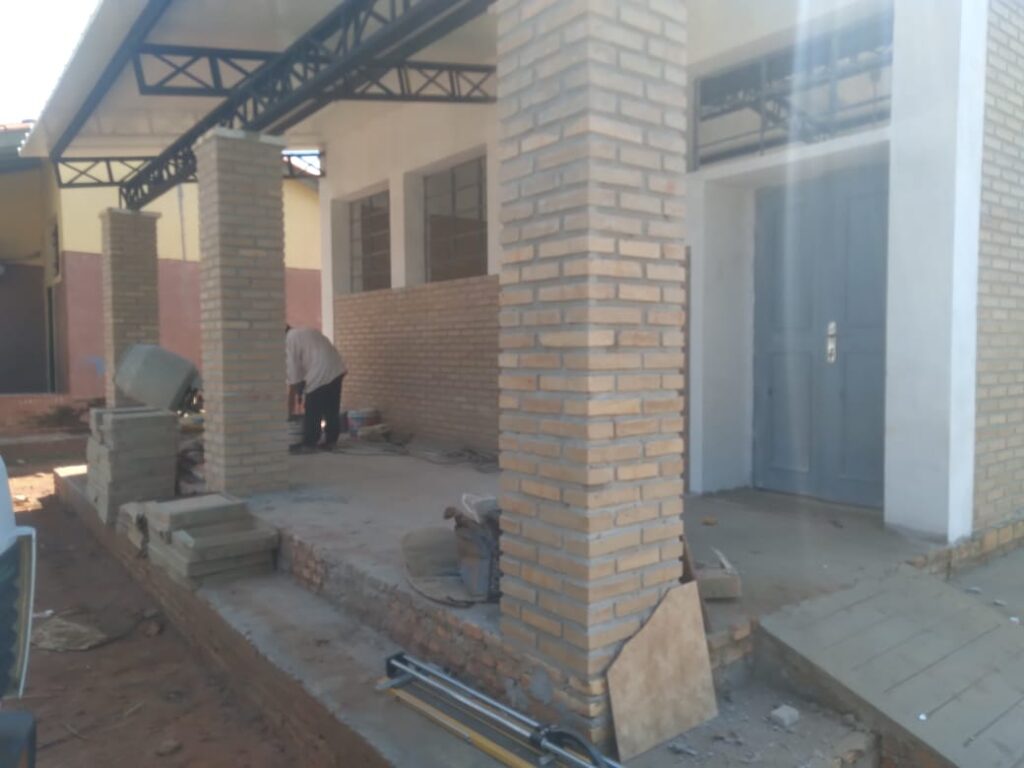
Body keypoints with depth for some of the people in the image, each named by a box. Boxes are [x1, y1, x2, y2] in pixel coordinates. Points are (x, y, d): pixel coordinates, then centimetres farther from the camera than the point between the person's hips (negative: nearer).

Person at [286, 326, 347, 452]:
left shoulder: (289, 340, 0)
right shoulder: (306, 332, 26)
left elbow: (293, 372, -3)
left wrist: (290, 401, 6)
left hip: (320, 374, -9)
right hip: (337, 369, 9)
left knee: (312, 412, 2)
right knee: (332, 410, 14)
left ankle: (309, 443, 8)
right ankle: (331, 441, 20)